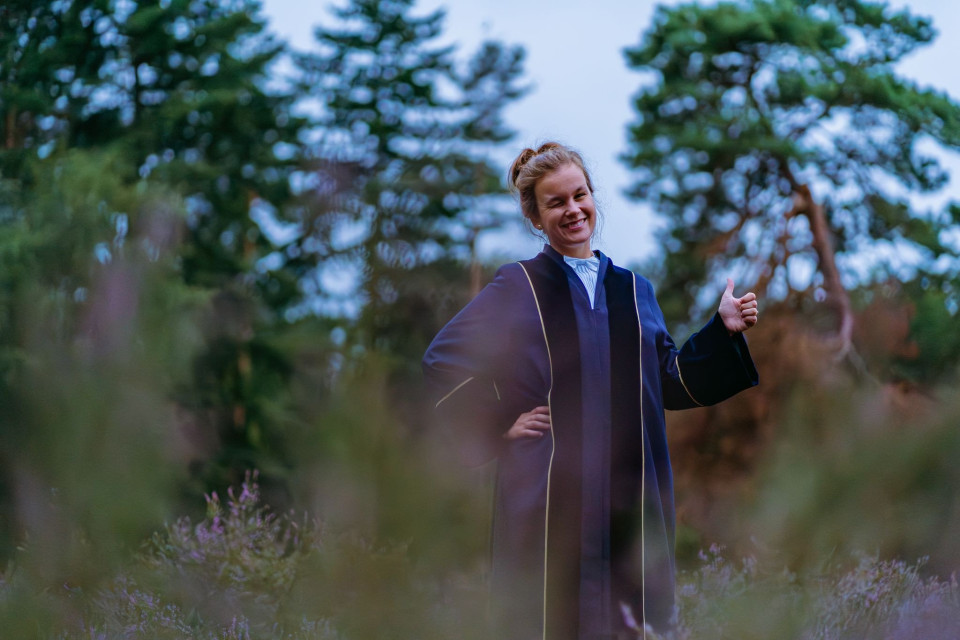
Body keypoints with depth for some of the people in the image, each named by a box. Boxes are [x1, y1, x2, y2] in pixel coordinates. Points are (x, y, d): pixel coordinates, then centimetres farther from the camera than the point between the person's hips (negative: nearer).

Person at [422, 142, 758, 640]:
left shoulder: (632, 291, 14)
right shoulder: (518, 288, 2)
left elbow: (670, 382, 13)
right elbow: (442, 360, 0)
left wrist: (722, 331, 2)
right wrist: (499, 426, -6)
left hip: (629, 500, 4)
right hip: (549, 497, -4)